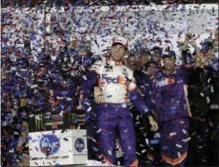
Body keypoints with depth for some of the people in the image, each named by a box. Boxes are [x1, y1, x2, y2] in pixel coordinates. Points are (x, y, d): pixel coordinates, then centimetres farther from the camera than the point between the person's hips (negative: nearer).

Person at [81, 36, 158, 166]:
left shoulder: (128, 72, 18)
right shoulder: (99, 67, 7)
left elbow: (135, 96, 18)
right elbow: (86, 86, -4)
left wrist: (149, 116, 11)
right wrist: (87, 109, -17)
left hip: (124, 113, 3)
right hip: (105, 113, -3)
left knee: (131, 153, -7)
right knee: (109, 155, -6)